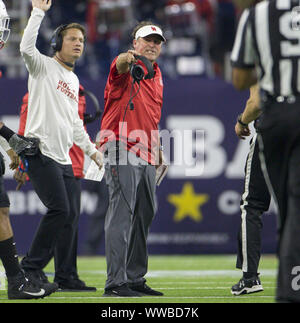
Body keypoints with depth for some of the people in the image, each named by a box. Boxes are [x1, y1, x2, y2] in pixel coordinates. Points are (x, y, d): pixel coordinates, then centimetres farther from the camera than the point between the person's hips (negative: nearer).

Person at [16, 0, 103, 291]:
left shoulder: (74, 80, 21)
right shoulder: (43, 66, -2)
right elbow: (26, 47, -25)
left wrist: (91, 149, 30)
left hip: (63, 158, 8)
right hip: (40, 152, -8)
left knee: (68, 218, 5)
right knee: (59, 209, -17)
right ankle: (30, 267, -9)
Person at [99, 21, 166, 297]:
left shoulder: (156, 74, 19)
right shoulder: (126, 68, -6)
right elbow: (121, 64, -32)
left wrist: (158, 149, 25)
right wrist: (129, 58, -55)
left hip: (146, 157, 9)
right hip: (122, 152, -9)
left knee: (144, 215, 12)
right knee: (122, 214, -13)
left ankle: (135, 279, 20)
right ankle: (115, 282, -14)